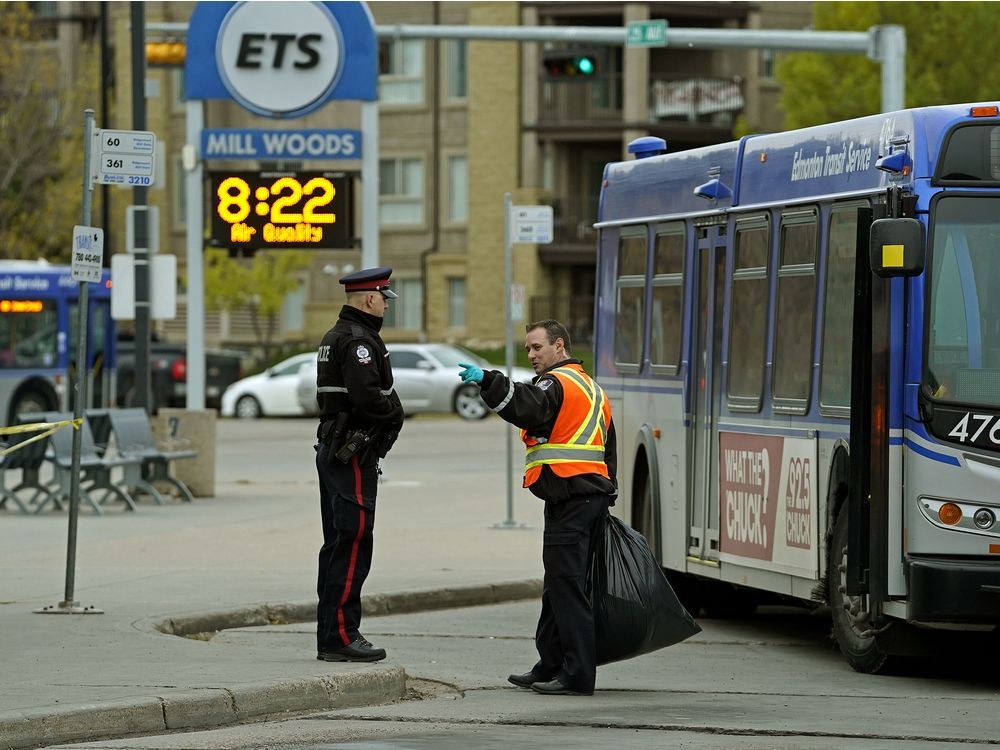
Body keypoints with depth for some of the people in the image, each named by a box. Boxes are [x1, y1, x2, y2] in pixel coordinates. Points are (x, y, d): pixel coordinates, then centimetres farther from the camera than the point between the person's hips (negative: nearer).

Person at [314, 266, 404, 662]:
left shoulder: (335, 337, 18)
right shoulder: (358, 341, -15)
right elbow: (367, 396, -26)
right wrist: (395, 412, -7)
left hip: (331, 448, 11)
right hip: (354, 454, -11)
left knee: (338, 544, 12)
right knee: (352, 544, -9)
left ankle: (330, 636, 14)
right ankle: (341, 634, -11)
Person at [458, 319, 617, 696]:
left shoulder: (557, 382, -7)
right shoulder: (592, 389, 24)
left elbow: (526, 408, -28)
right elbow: (608, 450, 27)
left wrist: (488, 382, -38)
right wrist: (604, 499, 28)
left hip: (569, 496, -10)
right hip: (596, 492, 10)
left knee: (566, 585, -9)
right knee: (559, 585, 16)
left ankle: (577, 675, -12)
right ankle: (551, 667, 23)